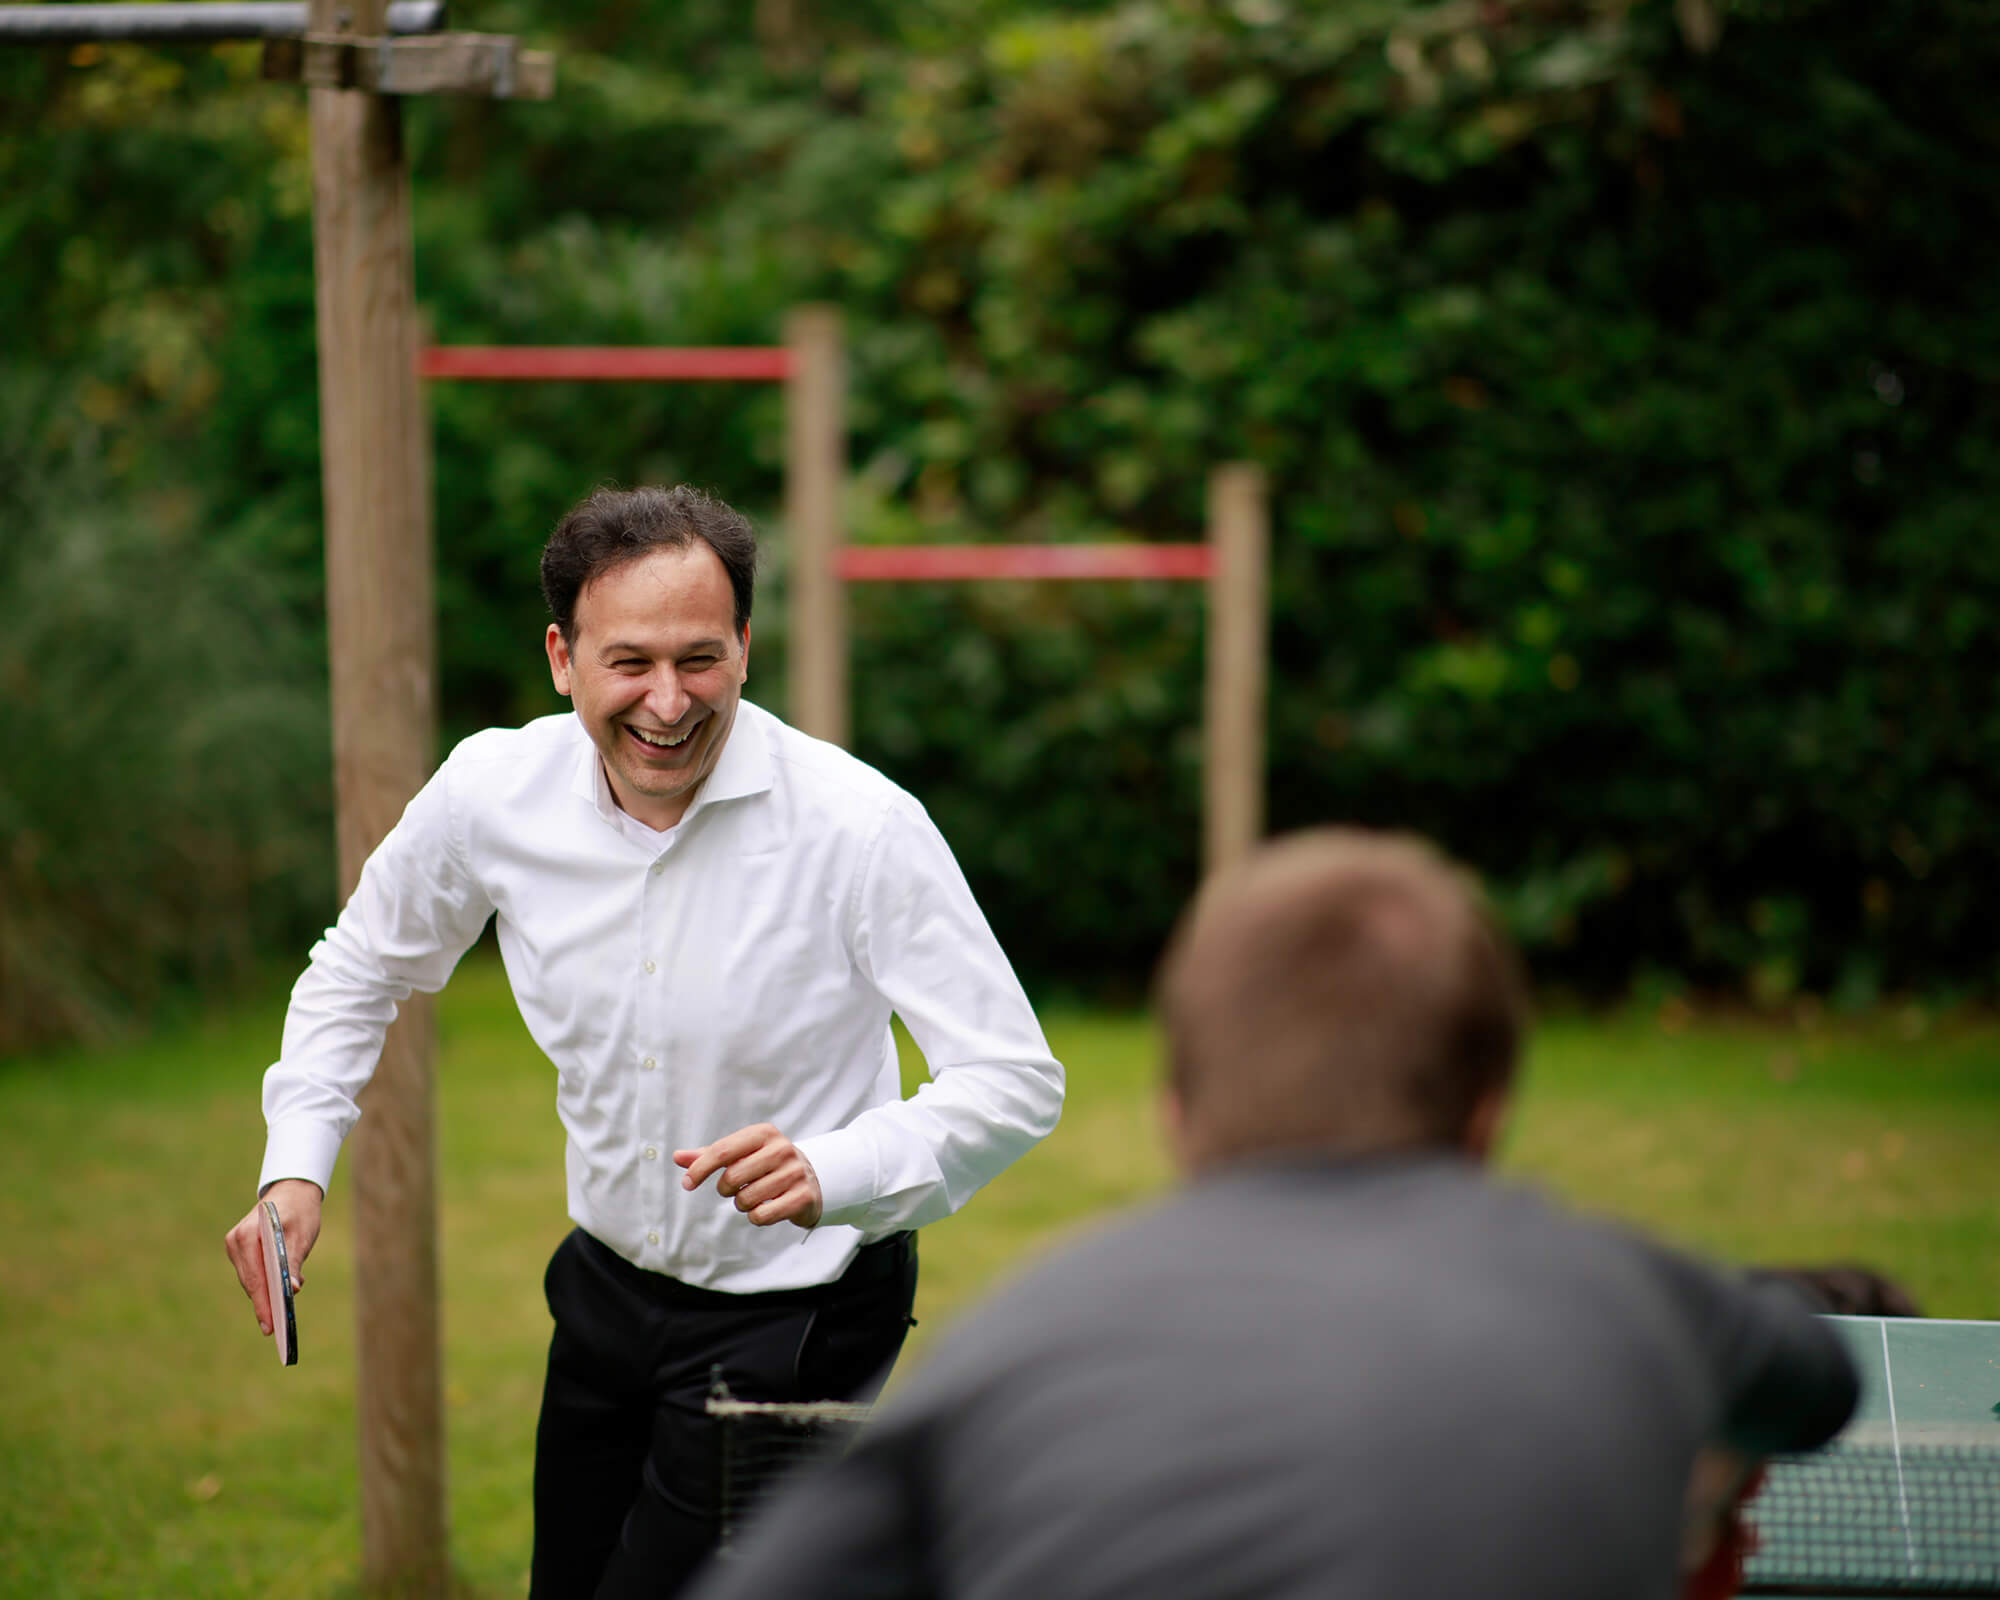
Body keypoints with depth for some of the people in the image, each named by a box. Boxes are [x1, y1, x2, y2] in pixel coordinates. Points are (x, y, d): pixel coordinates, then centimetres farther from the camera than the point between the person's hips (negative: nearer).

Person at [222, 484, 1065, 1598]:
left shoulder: (861, 827, -24)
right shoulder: (491, 793, -10)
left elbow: (1017, 1079, -22)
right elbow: (362, 970, 10)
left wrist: (830, 1173, -38)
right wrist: (296, 1167, -4)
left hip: (792, 1317, -5)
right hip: (608, 1286, 5)